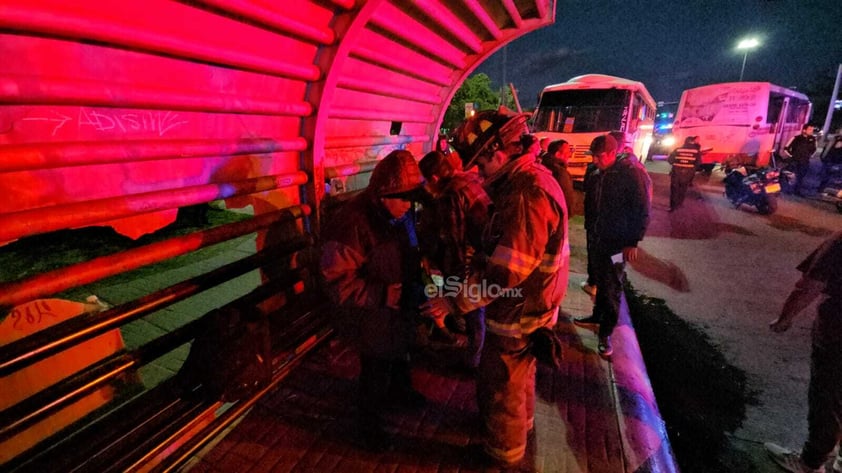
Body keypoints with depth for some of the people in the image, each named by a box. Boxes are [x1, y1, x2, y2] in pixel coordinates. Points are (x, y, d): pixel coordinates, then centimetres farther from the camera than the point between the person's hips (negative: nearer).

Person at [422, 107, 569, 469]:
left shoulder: (527, 194, -31)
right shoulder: (531, 179, 2)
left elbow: (505, 273, -32)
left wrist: (455, 303, -25)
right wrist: (471, 269, 5)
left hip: (517, 316, -9)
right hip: (526, 307, 9)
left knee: (499, 388, 14)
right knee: (518, 375, 30)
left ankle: (503, 453, 39)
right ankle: (521, 422, 55)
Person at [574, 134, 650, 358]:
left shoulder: (631, 174, -12)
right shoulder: (595, 175, 6)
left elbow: (642, 210, -12)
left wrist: (632, 241, -13)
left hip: (617, 243, -5)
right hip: (595, 240, 5)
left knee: (611, 289, 1)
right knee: (599, 281, 17)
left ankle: (606, 333, 12)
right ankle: (598, 315, 35)